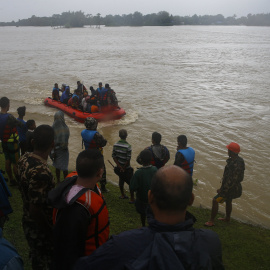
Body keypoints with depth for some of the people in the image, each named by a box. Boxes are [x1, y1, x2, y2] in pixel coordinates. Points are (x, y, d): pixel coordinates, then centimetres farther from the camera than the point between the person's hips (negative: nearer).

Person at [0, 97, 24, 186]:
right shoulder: (9, 117, -27)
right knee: (15, 163, 3)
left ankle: (11, 180, 30)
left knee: (7, 161, 17)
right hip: (12, 143, -7)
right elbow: (21, 125, -17)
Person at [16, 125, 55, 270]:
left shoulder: (23, 159, -8)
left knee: (35, 253, 29)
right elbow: (36, 210, -30)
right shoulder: (41, 172, -35)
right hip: (40, 226, -7)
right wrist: (51, 233, -16)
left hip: (27, 219, 8)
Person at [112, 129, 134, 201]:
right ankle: (132, 199, 18)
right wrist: (123, 168, -10)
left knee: (121, 180, 27)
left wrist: (120, 167, -5)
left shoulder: (115, 145, -7)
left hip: (119, 168, 5)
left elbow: (114, 157, -4)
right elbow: (128, 160, -22)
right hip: (126, 168, -5)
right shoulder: (128, 146, -22)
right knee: (131, 183, 11)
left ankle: (122, 195, 41)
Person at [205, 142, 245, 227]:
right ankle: (227, 218, 50)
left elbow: (231, 181, -31)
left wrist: (222, 190, -21)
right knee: (228, 201, 29)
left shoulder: (235, 164, -34)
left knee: (215, 201, 0)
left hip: (231, 188, -10)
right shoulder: (239, 160, -1)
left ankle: (211, 221, 12)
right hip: (235, 186, 10)